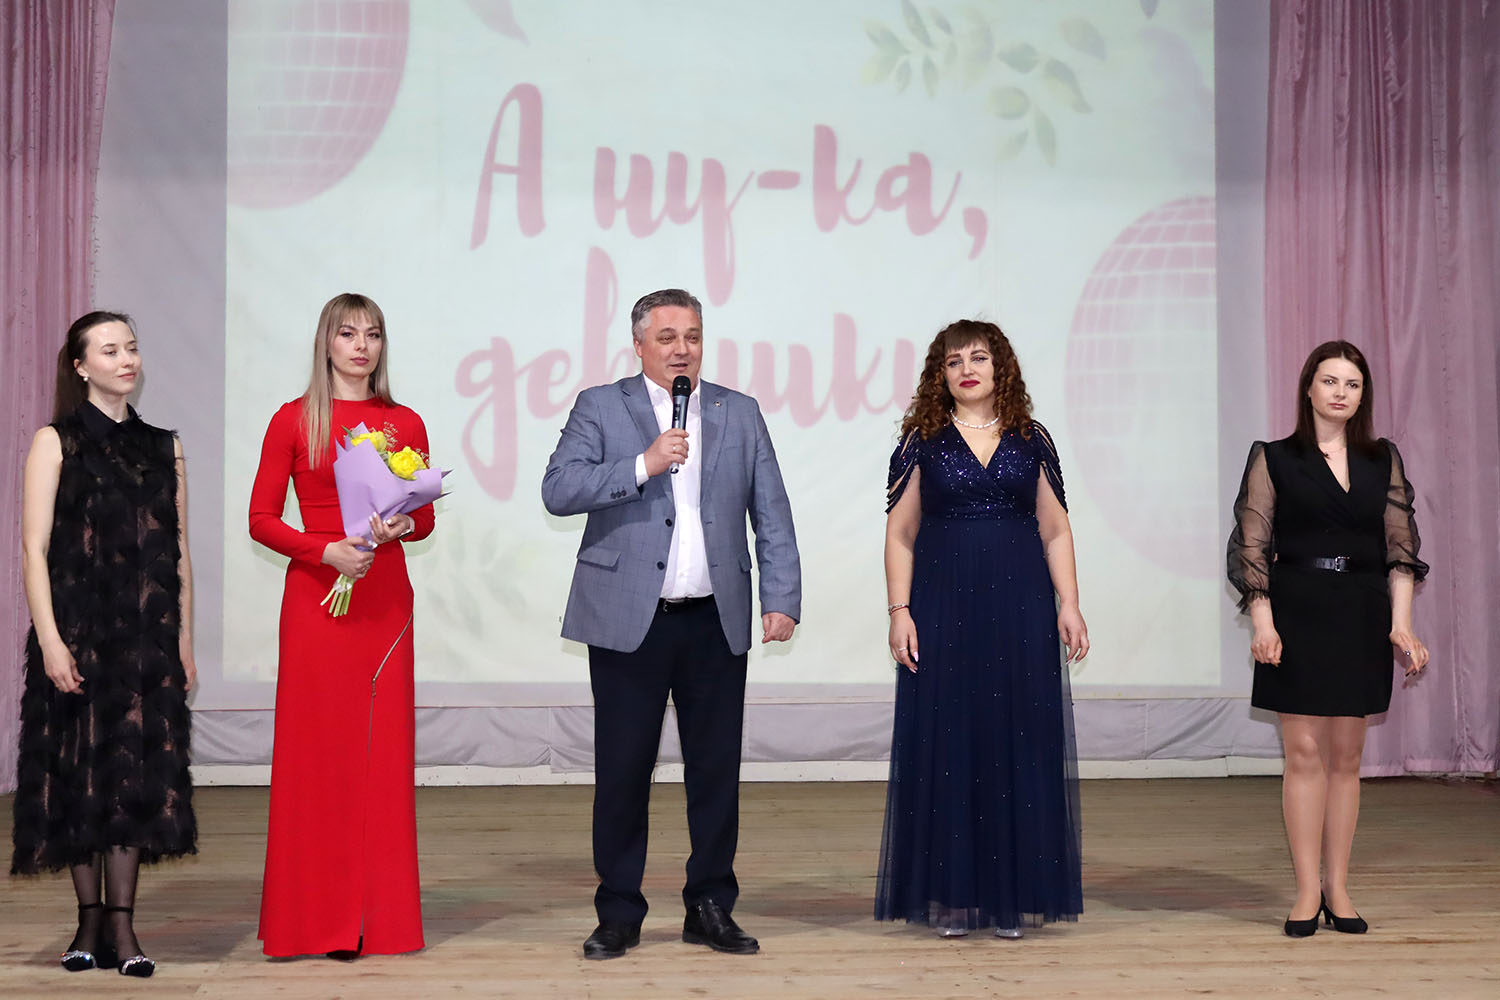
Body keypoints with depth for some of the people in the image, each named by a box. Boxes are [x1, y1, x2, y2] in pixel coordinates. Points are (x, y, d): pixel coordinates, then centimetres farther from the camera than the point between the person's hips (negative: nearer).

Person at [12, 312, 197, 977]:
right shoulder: (56, 442, 1)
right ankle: (91, 923, 12)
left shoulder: (163, 447, 12)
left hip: (147, 636, 3)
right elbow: (35, 550, -6)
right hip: (79, 630, -3)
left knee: (137, 774, 0)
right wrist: (50, 640, -15)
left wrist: (183, 638, 7)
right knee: (82, 772, 2)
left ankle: (122, 928, 4)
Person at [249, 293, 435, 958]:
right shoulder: (294, 421, 1)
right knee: (316, 748, -2)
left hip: (385, 596, 3)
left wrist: (399, 526, -10)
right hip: (316, 596, -3)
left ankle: (380, 914, 11)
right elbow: (261, 520, -1)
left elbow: (425, 519, 12)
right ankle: (315, 919, 6)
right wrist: (328, 551, -15)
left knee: (383, 751, 4)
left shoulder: (405, 424, 9)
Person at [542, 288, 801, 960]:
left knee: (716, 771, 6)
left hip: (715, 624, 3)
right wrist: (642, 465, -16)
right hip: (629, 622, -2)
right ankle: (619, 915, 13)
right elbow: (557, 490, -9)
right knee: (622, 772, 1)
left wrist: (782, 600, -1)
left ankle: (710, 910, 18)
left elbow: (773, 516, 9)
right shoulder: (600, 407, 4)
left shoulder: (740, 414, 11)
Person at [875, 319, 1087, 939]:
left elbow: (1055, 529, 9)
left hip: (1019, 609, 1)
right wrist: (900, 611, -6)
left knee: (1018, 744, 2)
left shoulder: (1031, 441, 9)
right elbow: (900, 533, 3)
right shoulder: (923, 441, 5)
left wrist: (1068, 604, 0)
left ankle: (1013, 897, 10)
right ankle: (950, 896, 8)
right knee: (947, 743, 0)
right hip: (944, 608, -1)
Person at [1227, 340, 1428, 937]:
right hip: (1297, 612, -3)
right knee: (1304, 752, -4)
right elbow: (1252, 547, -1)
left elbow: (1400, 546, 8)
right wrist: (1262, 621, -11)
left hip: (1361, 615, 3)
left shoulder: (1383, 460, 10)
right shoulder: (1273, 459, 2)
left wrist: (1401, 623, -2)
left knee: (1346, 755, 6)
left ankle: (1338, 888, 13)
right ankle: (1307, 892, 0)